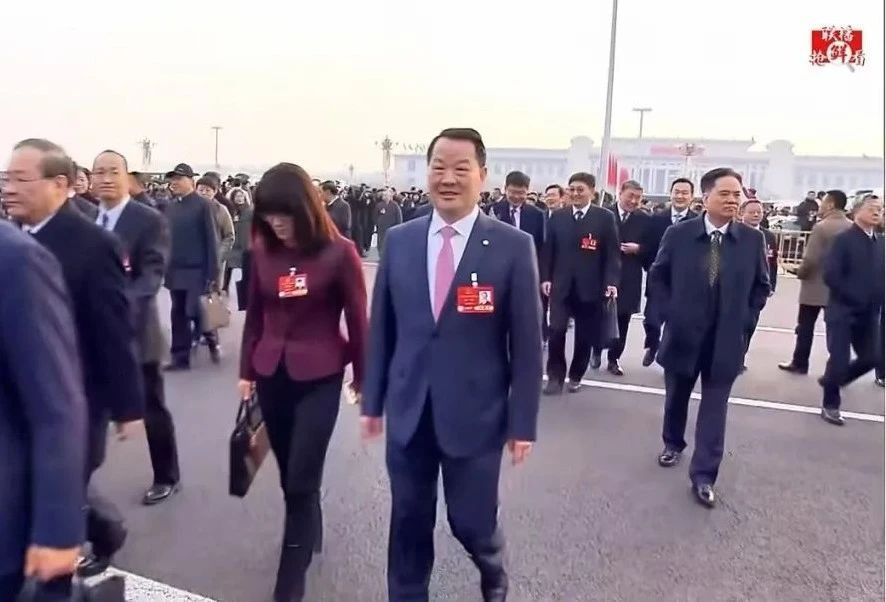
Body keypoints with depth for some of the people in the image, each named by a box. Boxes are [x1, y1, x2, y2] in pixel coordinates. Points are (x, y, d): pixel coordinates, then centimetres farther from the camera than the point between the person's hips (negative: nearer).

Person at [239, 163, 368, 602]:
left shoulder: (339, 252, -11)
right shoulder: (262, 251, 0)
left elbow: (357, 318, -4)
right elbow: (255, 315, 10)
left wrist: (362, 378, 2)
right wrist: (247, 370, 11)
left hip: (319, 377, -4)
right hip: (272, 375, 4)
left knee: (302, 479, -1)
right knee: (289, 474, 16)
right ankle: (309, 533, 43)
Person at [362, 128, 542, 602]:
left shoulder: (513, 246, -8)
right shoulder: (399, 240, 1)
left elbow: (526, 342, -6)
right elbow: (381, 327, 7)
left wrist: (522, 423, -5)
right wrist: (372, 401, 7)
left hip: (475, 414, -2)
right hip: (408, 410, 3)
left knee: (472, 522, 10)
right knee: (409, 523, 14)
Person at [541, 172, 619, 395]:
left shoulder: (605, 217, 0)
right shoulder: (557, 216, 7)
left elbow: (612, 253, -3)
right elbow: (548, 250, 8)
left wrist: (611, 281, -13)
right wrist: (545, 277, -1)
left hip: (590, 287, -1)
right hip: (561, 284, 1)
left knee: (585, 335, 8)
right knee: (556, 331, -7)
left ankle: (576, 376, 24)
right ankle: (555, 376, 7)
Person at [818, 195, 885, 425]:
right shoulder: (844, 239, -9)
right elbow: (831, 275, -17)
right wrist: (855, 298, -15)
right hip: (843, 311, -6)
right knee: (839, 359, -4)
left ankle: (831, 380, 31)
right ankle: (830, 404, 15)